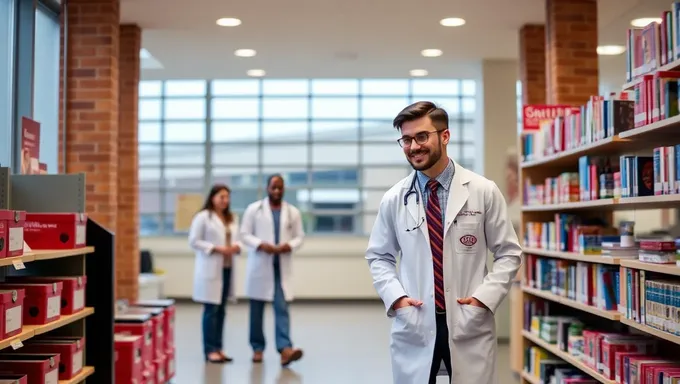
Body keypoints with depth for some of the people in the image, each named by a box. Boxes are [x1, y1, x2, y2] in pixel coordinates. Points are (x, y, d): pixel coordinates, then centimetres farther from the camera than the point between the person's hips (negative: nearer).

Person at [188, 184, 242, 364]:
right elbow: (194, 241, -9)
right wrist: (216, 248, -16)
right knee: (211, 310, -6)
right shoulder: (203, 216, -5)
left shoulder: (232, 218, 16)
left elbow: (236, 239, 19)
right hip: (210, 269, -6)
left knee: (221, 310, 9)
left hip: (227, 268, 7)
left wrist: (237, 246, -4)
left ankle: (218, 348, 16)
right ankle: (210, 350, 0)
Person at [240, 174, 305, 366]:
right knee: (257, 309, 7)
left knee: (282, 308, -10)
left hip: (282, 267, 1)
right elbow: (245, 234, -1)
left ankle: (285, 349, -19)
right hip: (259, 265, 0)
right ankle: (258, 348, 18)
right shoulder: (253, 209, 3)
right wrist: (261, 245, -17)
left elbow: (299, 236, 8)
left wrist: (289, 246, -14)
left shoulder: (293, 212, 8)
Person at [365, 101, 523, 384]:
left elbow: (509, 254, 4)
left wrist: (485, 297, -9)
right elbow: (379, 257, 12)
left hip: (469, 325, -1)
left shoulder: (484, 192, -2)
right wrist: (395, 296, -4)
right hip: (414, 326, 1)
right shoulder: (393, 199, 1)